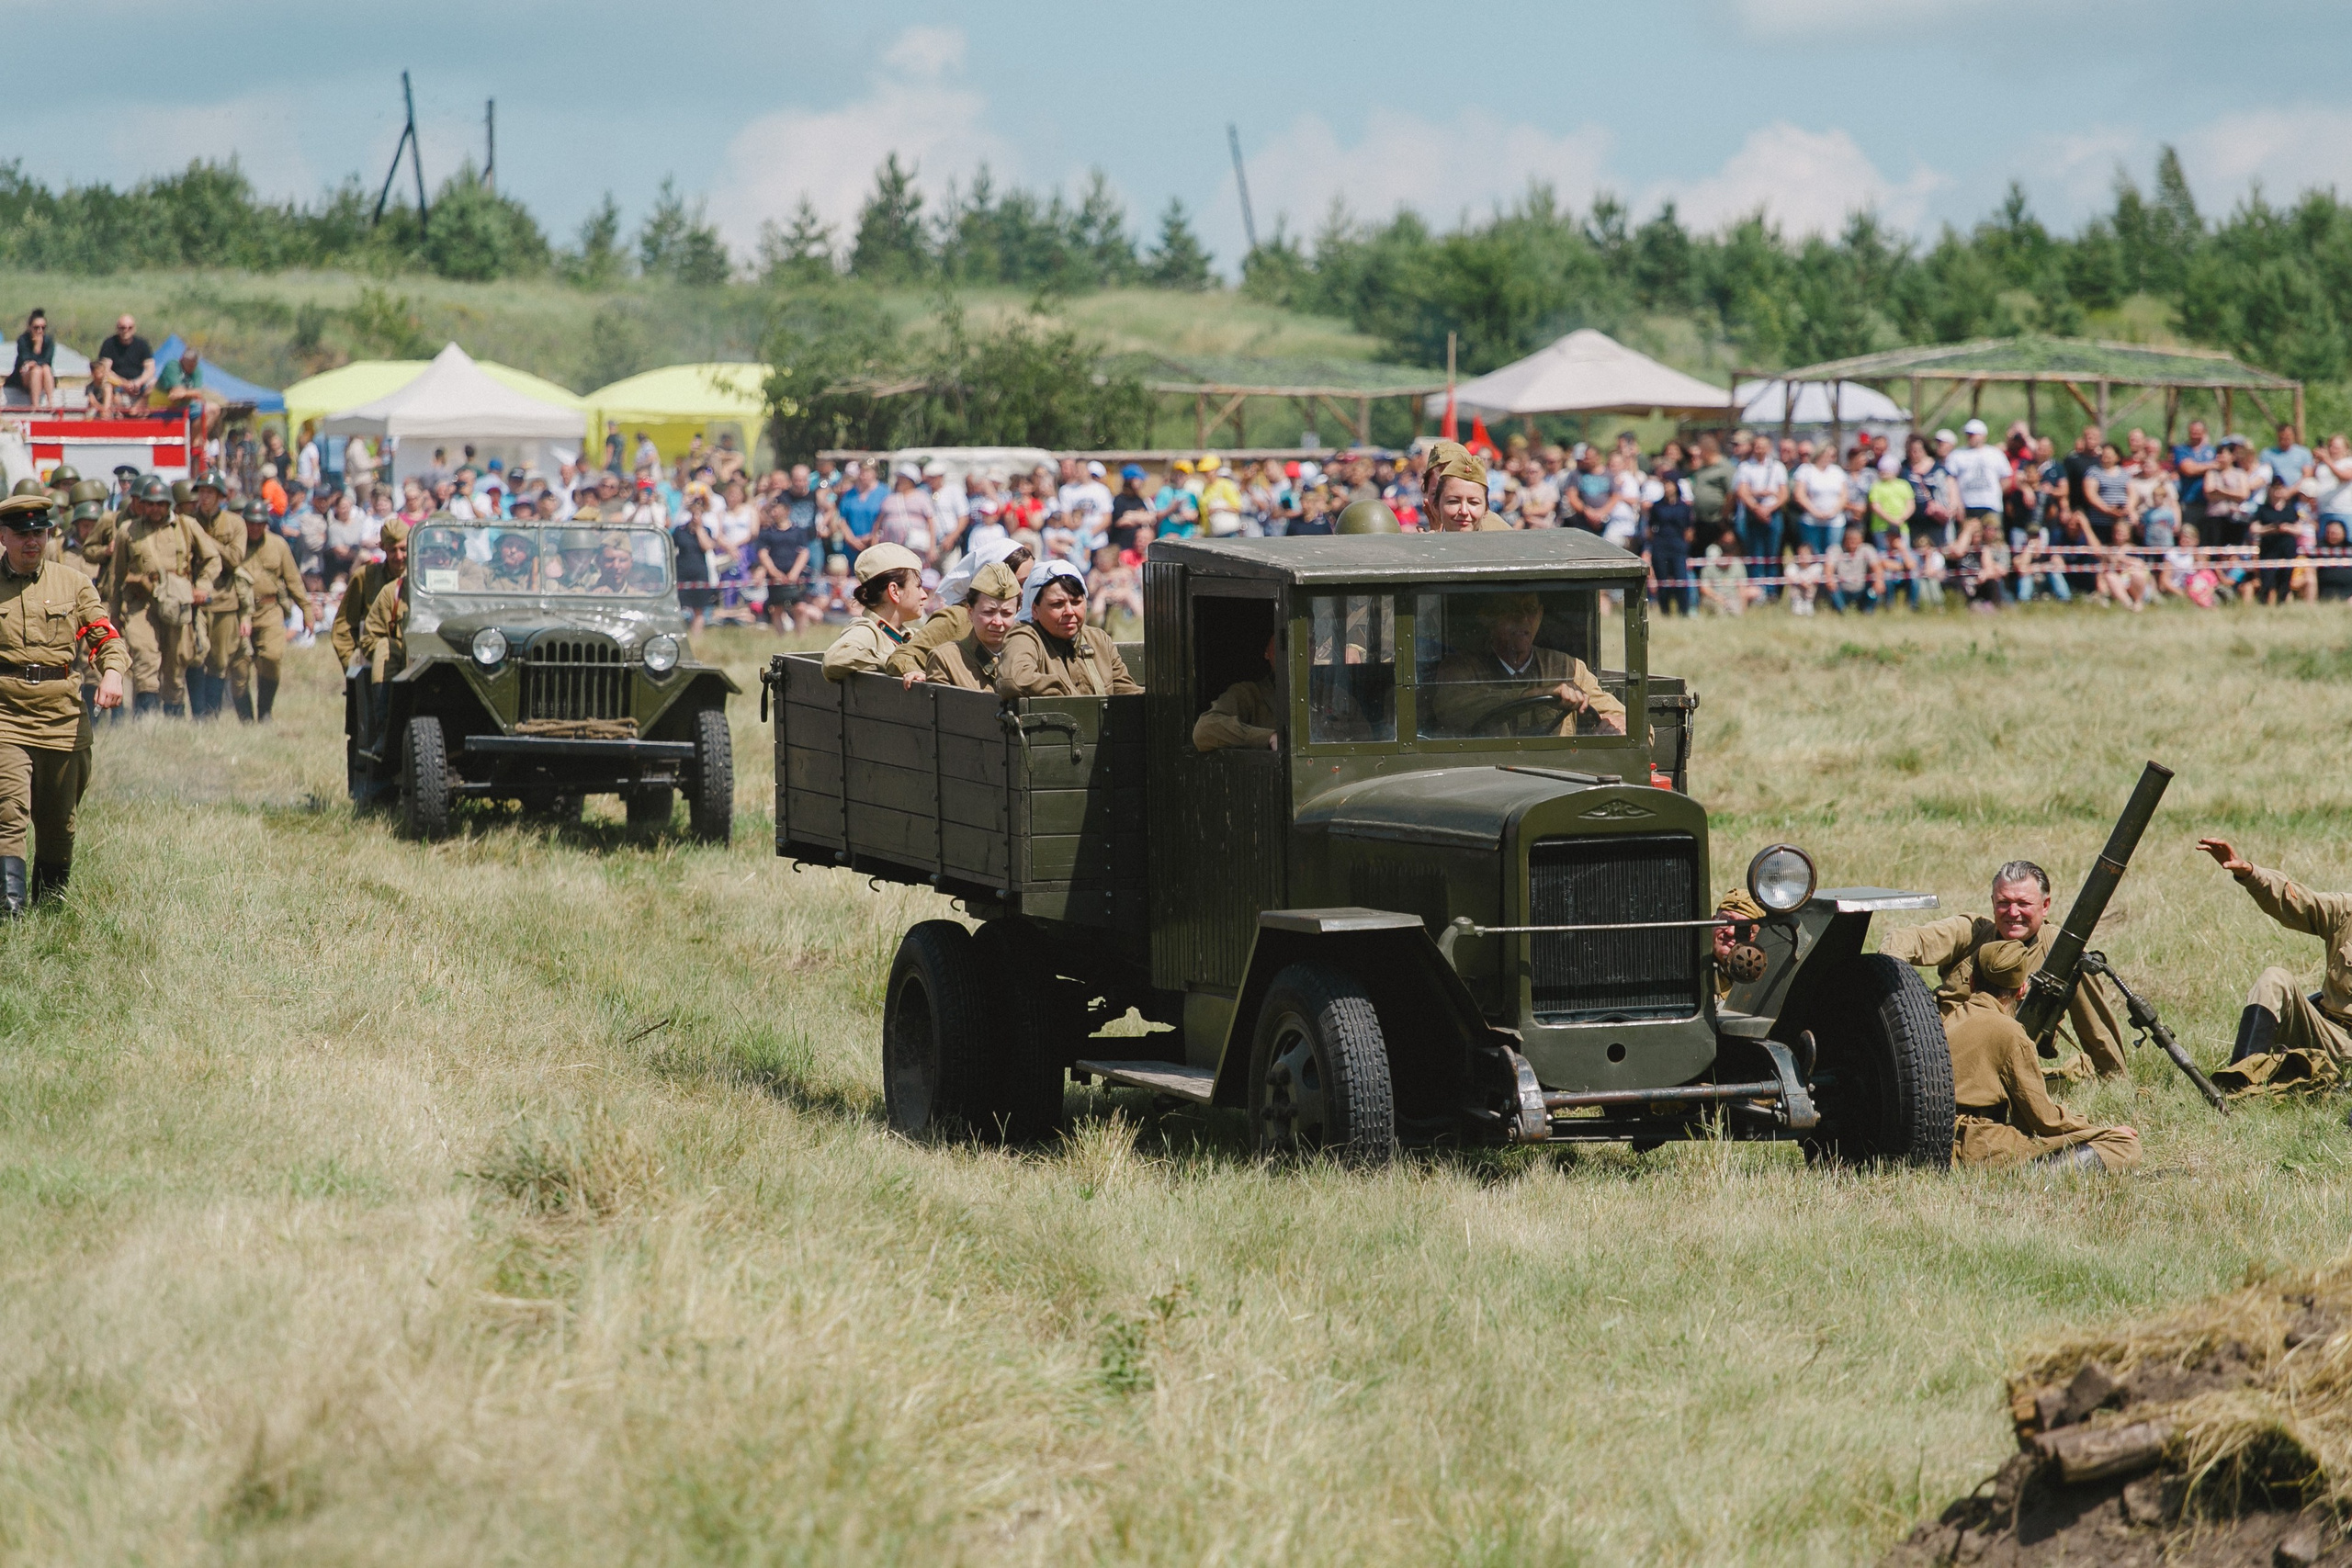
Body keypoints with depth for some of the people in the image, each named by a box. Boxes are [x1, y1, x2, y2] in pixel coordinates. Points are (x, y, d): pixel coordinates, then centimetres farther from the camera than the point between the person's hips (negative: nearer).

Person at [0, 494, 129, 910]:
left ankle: (49, 904, 25)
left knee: (59, 822, 10)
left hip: (62, 718, 3)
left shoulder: (72, 583, 11)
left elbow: (105, 636, 5)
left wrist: (113, 671, -15)